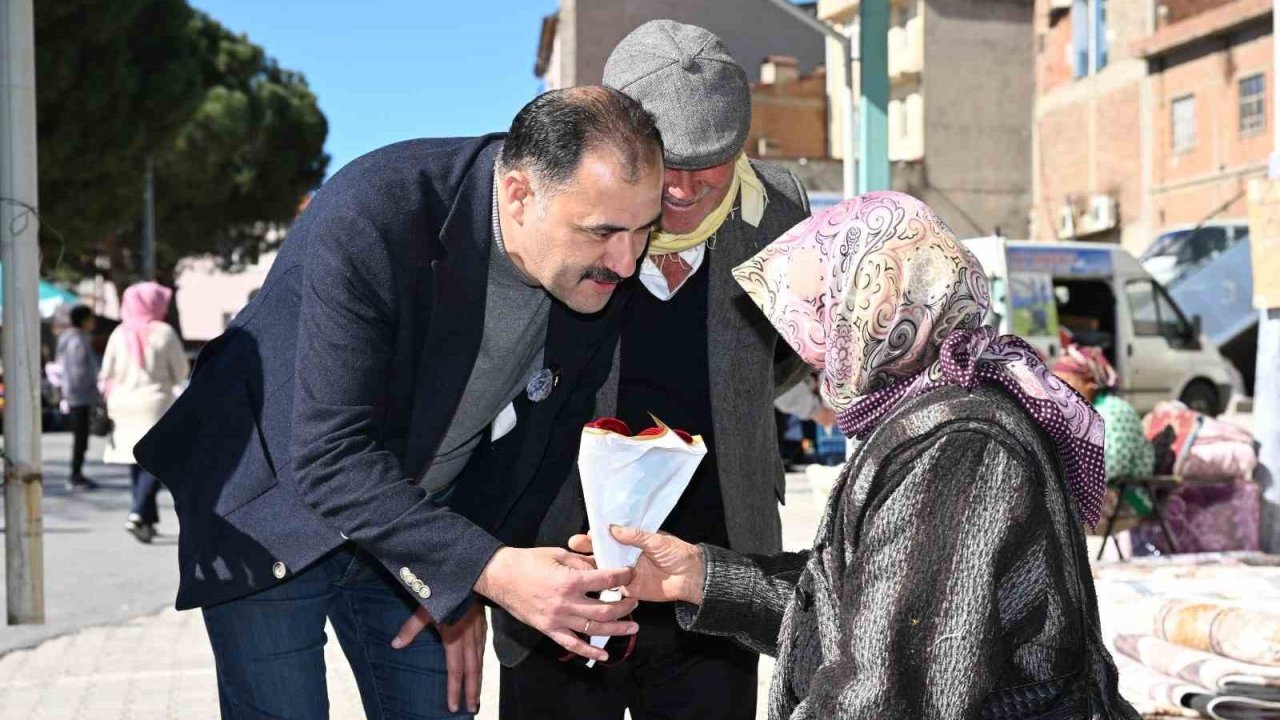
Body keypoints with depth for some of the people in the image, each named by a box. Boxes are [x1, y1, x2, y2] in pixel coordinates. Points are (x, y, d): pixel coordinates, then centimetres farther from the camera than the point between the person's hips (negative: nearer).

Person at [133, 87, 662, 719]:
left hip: (418, 529, 5)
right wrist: (487, 569, -40)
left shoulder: (604, 273, -15)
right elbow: (330, 459, -33)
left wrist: (465, 585, -3)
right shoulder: (369, 218, -32)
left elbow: (542, 435, -1)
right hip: (271, 518, -4)